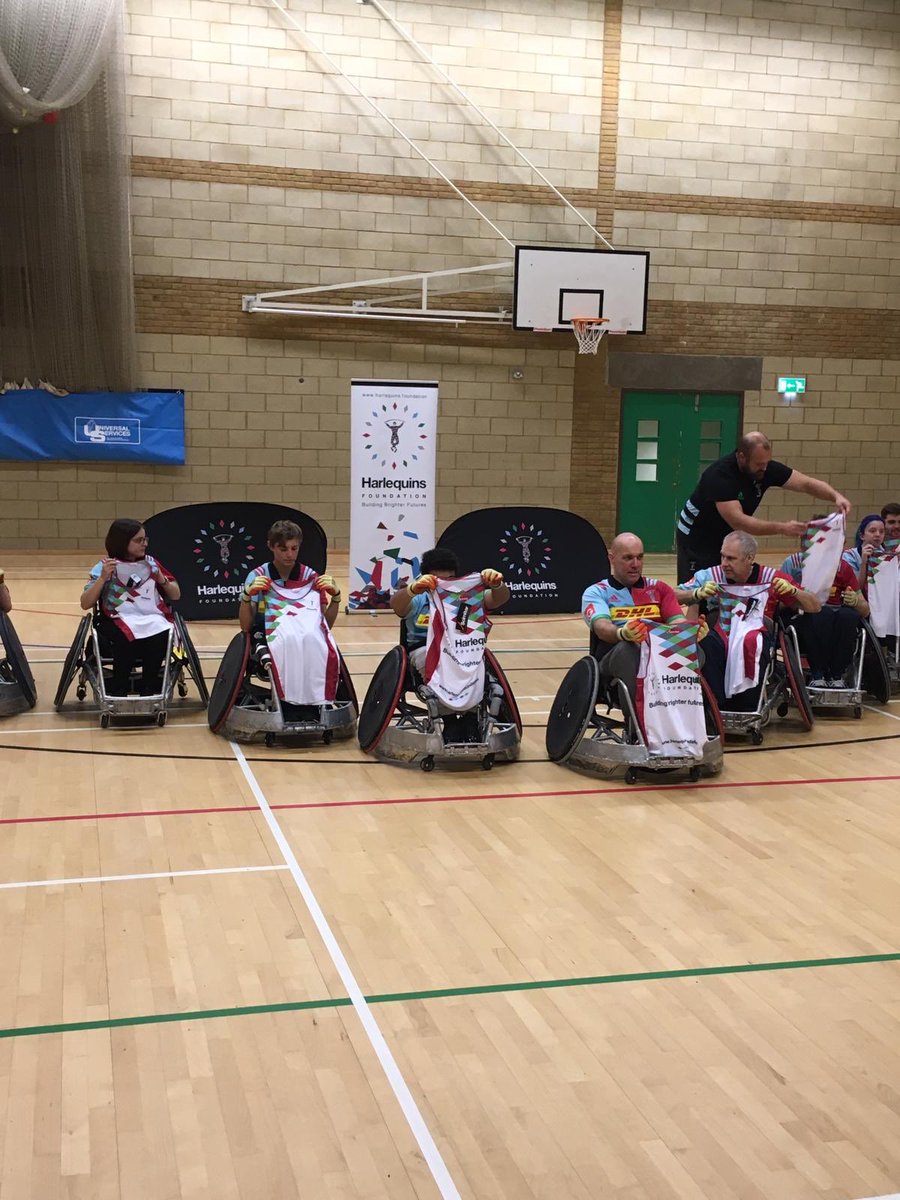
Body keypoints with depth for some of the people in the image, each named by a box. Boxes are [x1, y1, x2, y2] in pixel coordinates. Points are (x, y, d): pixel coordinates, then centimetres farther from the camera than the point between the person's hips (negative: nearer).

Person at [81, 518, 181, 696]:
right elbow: (85, 604, -5)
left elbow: (176, 595, 18)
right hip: (120, 620, -2)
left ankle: (148, 691, -15)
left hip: (152, 617, 2)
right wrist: (103, 577, -15)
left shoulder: (150, 563, 13)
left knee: (160, 635, -32)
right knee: (128, 637, -37)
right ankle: (118, 691, -18)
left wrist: (161, 580, -2)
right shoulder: (105, 566, 3)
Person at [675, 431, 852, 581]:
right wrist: (782, 527, -43)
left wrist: (836, 496, -29)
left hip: (727, 537, 6)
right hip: (697, 539, -6)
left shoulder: (767, 468, -13)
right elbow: (737, 521, -38)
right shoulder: (720, 475, -31)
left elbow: (806, 484, -10)